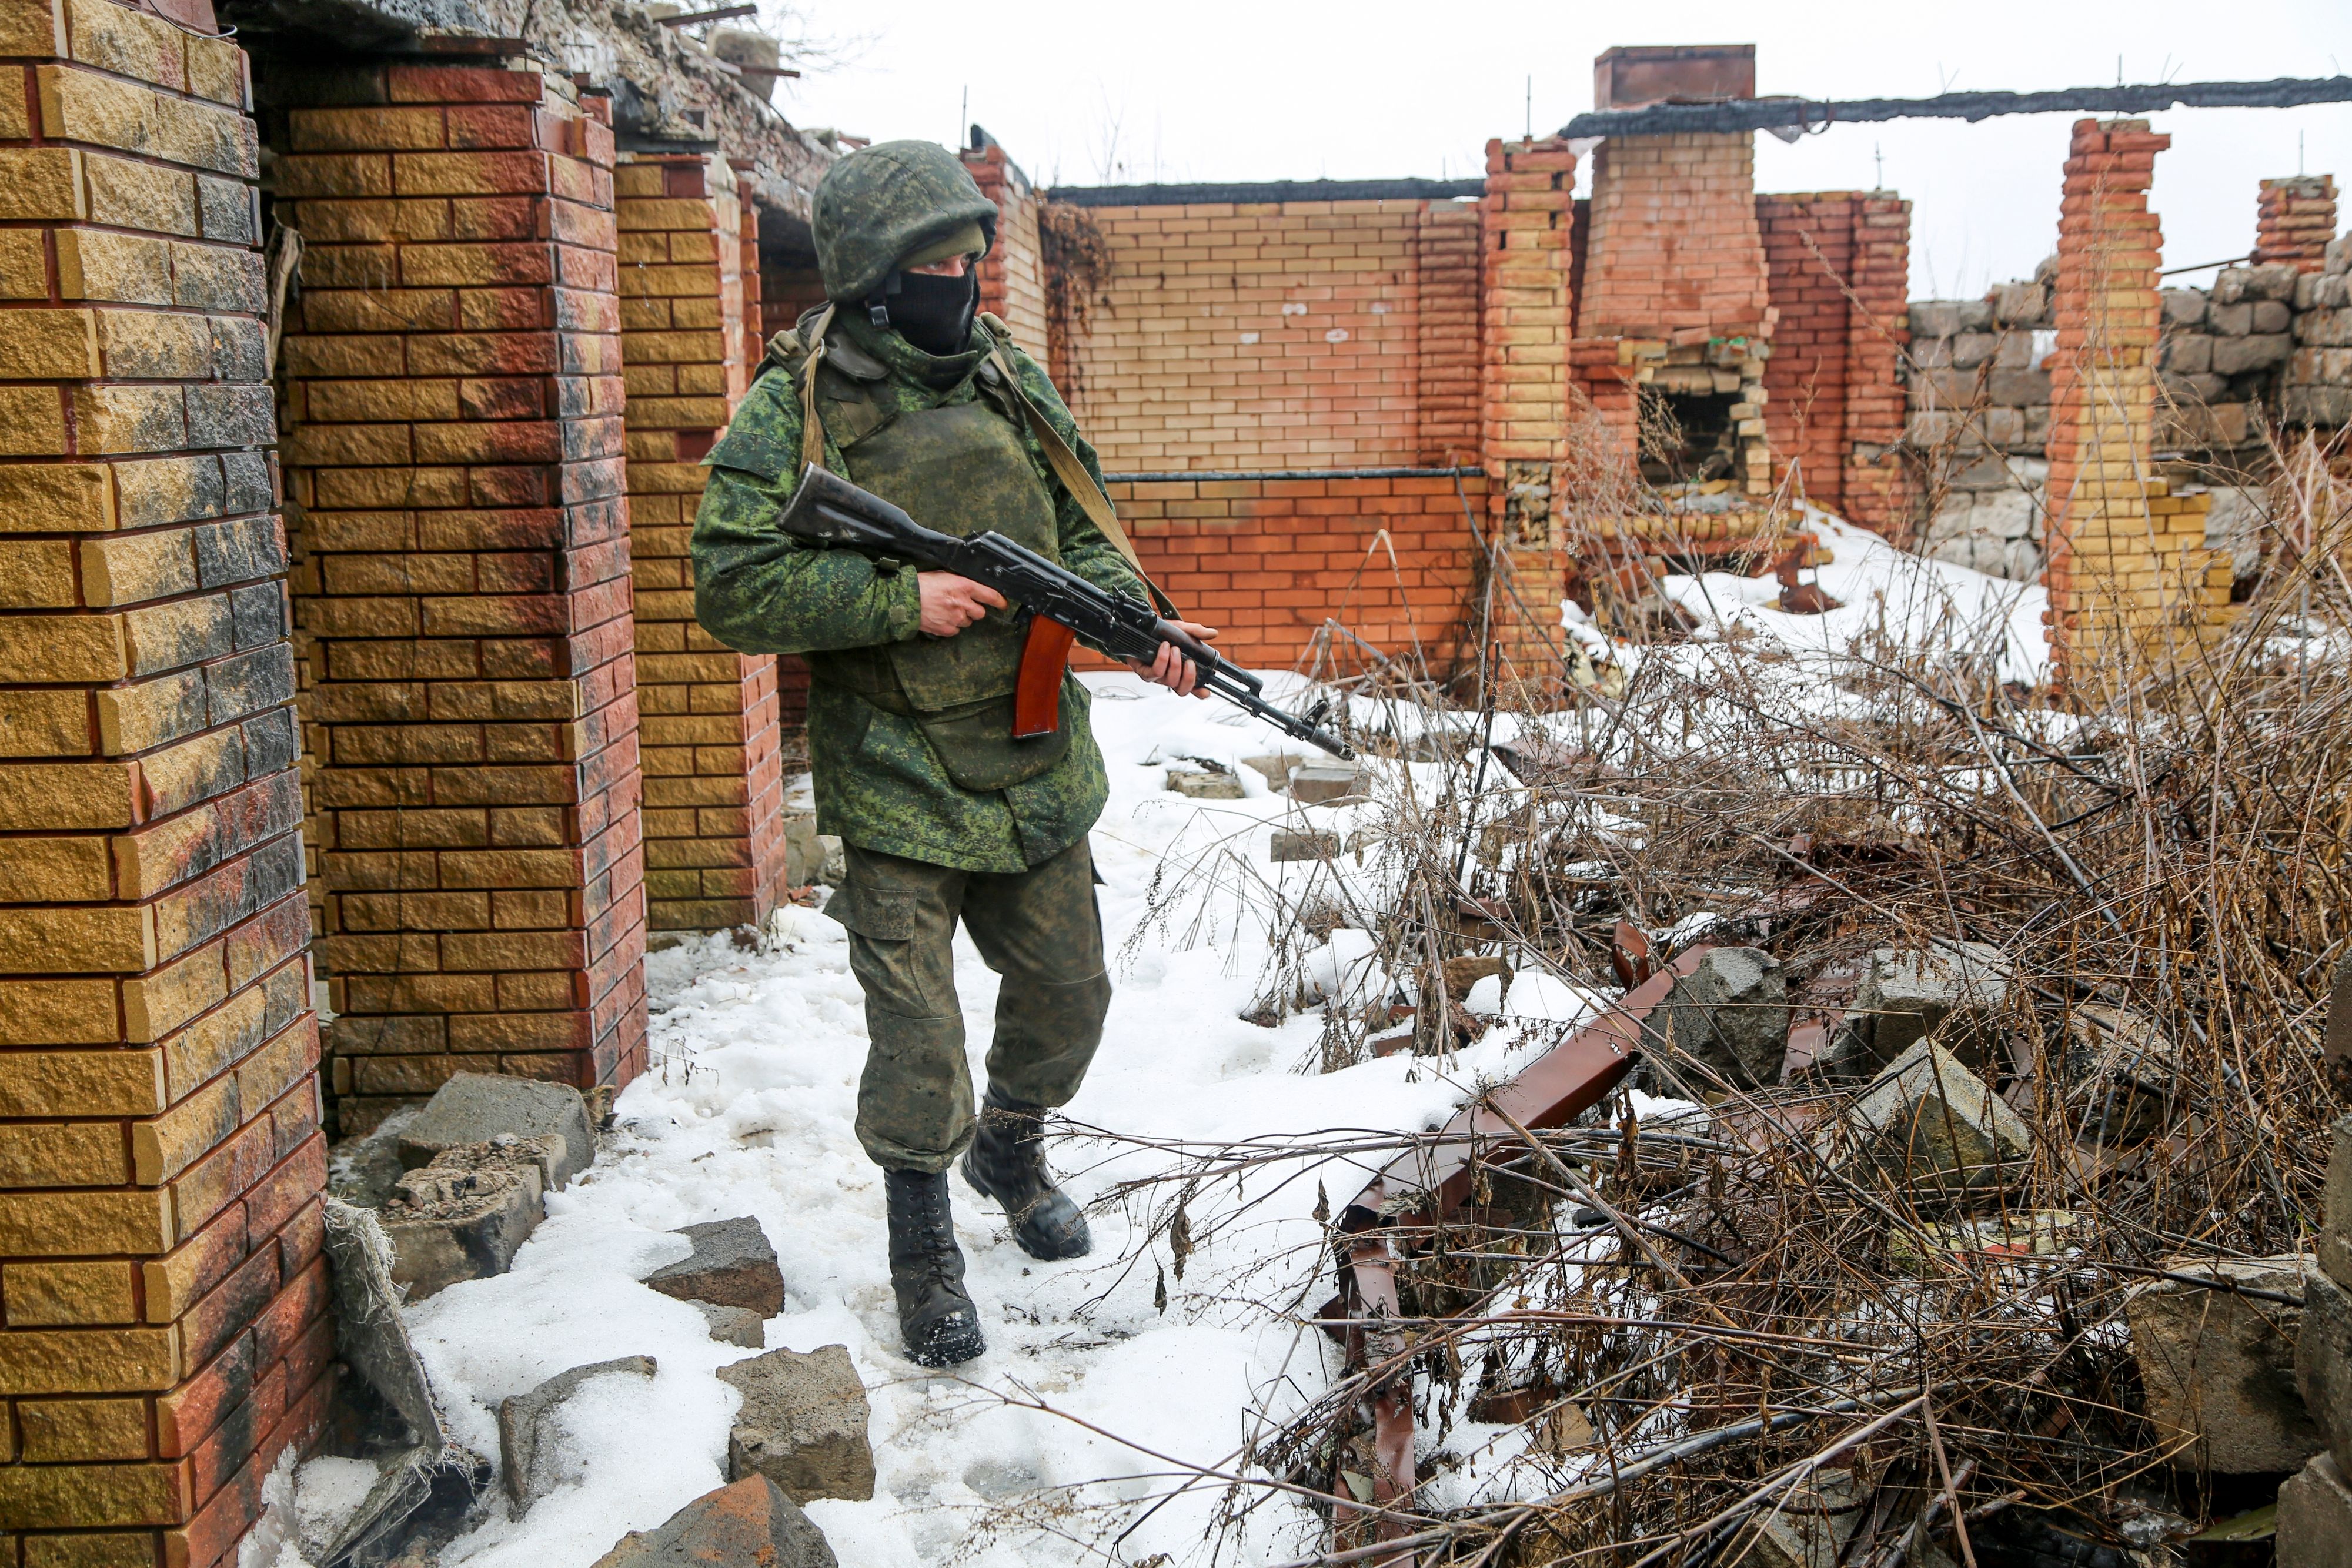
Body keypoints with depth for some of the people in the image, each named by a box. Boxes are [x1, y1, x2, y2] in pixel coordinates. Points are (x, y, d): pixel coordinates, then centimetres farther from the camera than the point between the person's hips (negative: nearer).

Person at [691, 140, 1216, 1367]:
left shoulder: (1007, 380, 6)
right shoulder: (795, 409, -10)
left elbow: (1085, 531, 10)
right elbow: (732, 589, -15)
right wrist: (900, 597, -22)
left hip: (1037, 769, 5)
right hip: (898, 783, -5)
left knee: (1067, 995, 16)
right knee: (917, 1032, 0)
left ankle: (1010, 1147, 45)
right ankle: (922, 1244, 23)